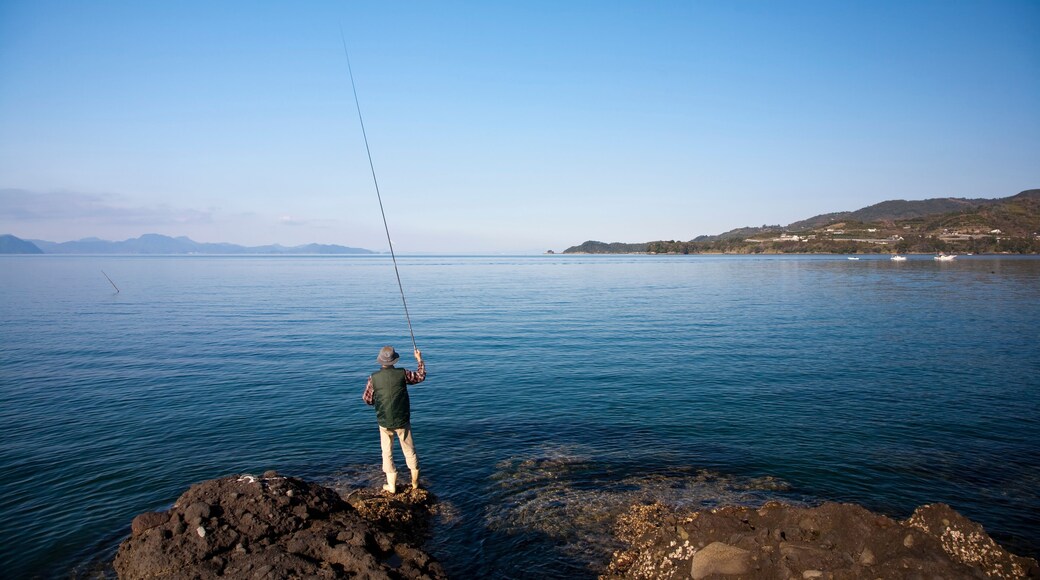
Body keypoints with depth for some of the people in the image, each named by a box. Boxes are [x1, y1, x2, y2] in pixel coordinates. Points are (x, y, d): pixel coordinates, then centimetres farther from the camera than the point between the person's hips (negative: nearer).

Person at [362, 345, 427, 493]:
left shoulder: (374, 378, -10)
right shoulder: (402, 374, -11)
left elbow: (367, 399, 0)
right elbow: (421, 376, 5)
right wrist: (419, 359, 18)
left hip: (384, 422, 0)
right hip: (402, 421, 0)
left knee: (387, 452, 14)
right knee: (410, 451, 15)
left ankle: (391, 486, 18)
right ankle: (415, 483, 25)